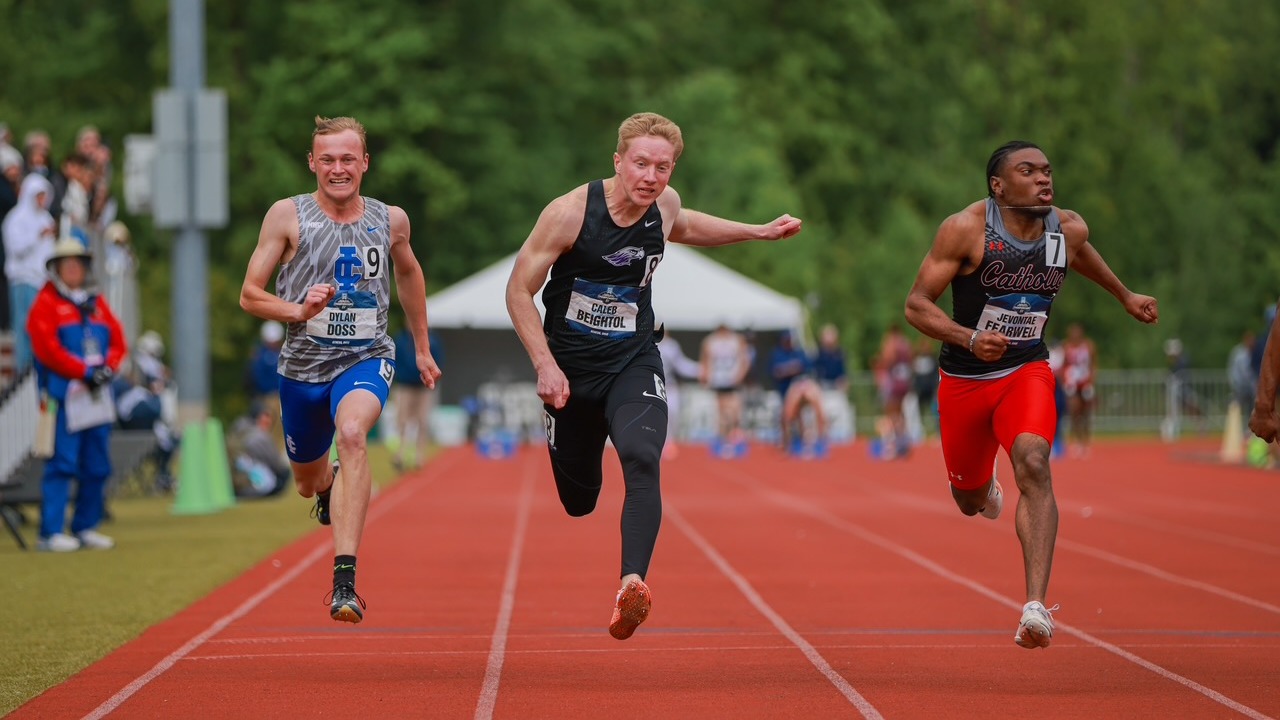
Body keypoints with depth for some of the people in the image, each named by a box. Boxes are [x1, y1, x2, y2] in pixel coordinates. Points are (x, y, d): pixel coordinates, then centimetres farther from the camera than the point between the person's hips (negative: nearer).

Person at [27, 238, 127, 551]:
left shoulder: (96, 302, 18)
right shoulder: (46, 303, -1)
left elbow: (117, 340, 13)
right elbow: (47, 349, -11)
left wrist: (108, 368, -7)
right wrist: (85, 372, -17)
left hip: (98, 396, 6)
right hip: (64, 395, -6)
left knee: (97, 466, 8)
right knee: (61, 464, -10)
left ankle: (85, 528, 17)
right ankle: (51, 533, -11)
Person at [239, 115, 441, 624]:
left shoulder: (390, 220, 1)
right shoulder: (287, 215, -5)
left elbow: (408, 274, 22)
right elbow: (250, 295, -2)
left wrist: (422, 348, 28)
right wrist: (298, 310, -21)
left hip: (366, 358, -2)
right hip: (303, 363, 2)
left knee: (352, 433, -33)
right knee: (308, 482, 16)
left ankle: (344, 579, -39)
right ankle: (331, 487, 59)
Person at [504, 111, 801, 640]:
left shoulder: (665, 205, -2)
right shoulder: (570, 213, -17)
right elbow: (519, 288, -10)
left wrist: (758, 232, 23)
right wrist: (545, 365, -18)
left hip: (635, 364, 1)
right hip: (570, 370, -1)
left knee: (642, 461, -28)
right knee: (578, 499, 8)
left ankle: (633, 584, -43)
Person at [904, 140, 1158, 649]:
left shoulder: (1068, 228, -4)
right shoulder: (966, 230, -17)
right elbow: (916, 305, -16)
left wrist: (1125, 296, 36)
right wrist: (968, 338, -32)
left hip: (1028, 371, 1)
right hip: (964, 378, -1)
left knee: (1033, 463, -28)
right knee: (969, 500, 14)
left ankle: (1037, 606, -36)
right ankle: (987, 489, 57)